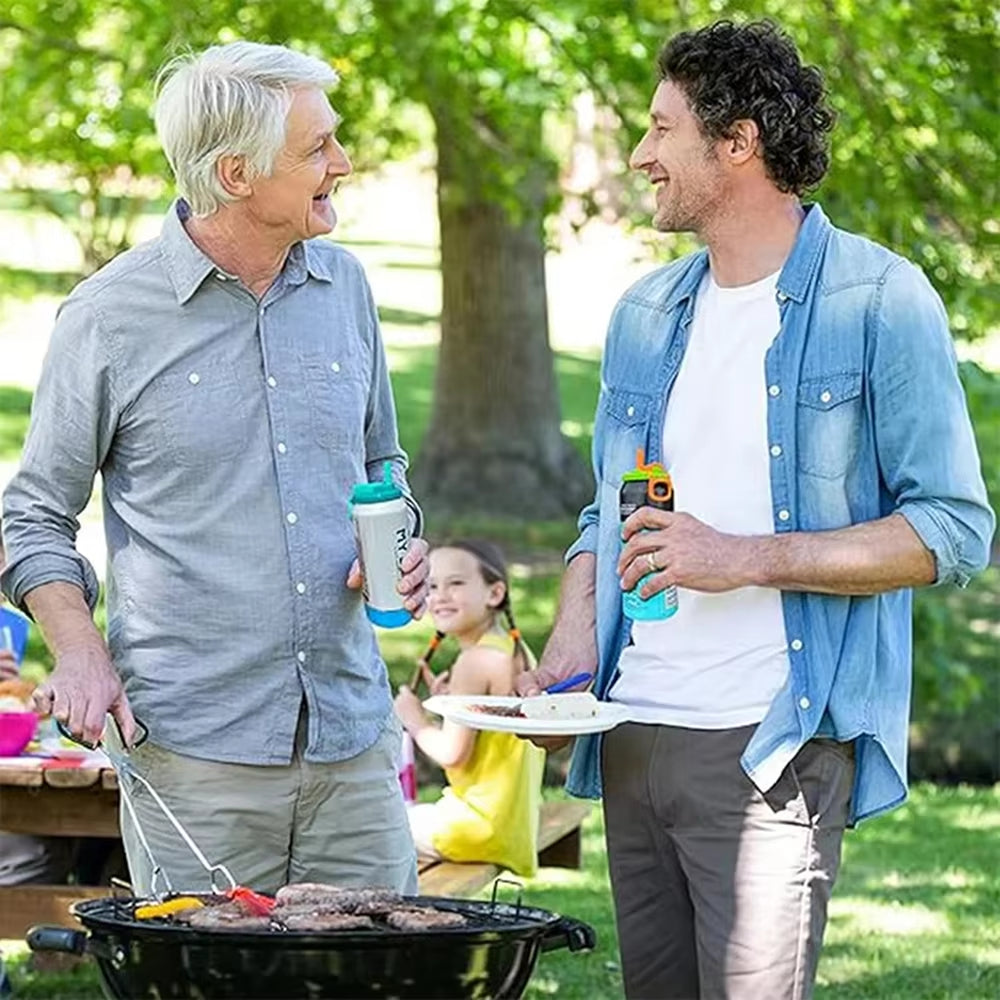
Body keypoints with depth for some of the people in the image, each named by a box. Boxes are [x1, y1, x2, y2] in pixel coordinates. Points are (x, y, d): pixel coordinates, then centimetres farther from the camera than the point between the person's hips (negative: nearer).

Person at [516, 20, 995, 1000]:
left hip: (775, 745, -6)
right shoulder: (644, 312, 14)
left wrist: (750, 558, -17)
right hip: (634, 733, 6)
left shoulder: (877, 301, -6)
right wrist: (571, 638, 3)